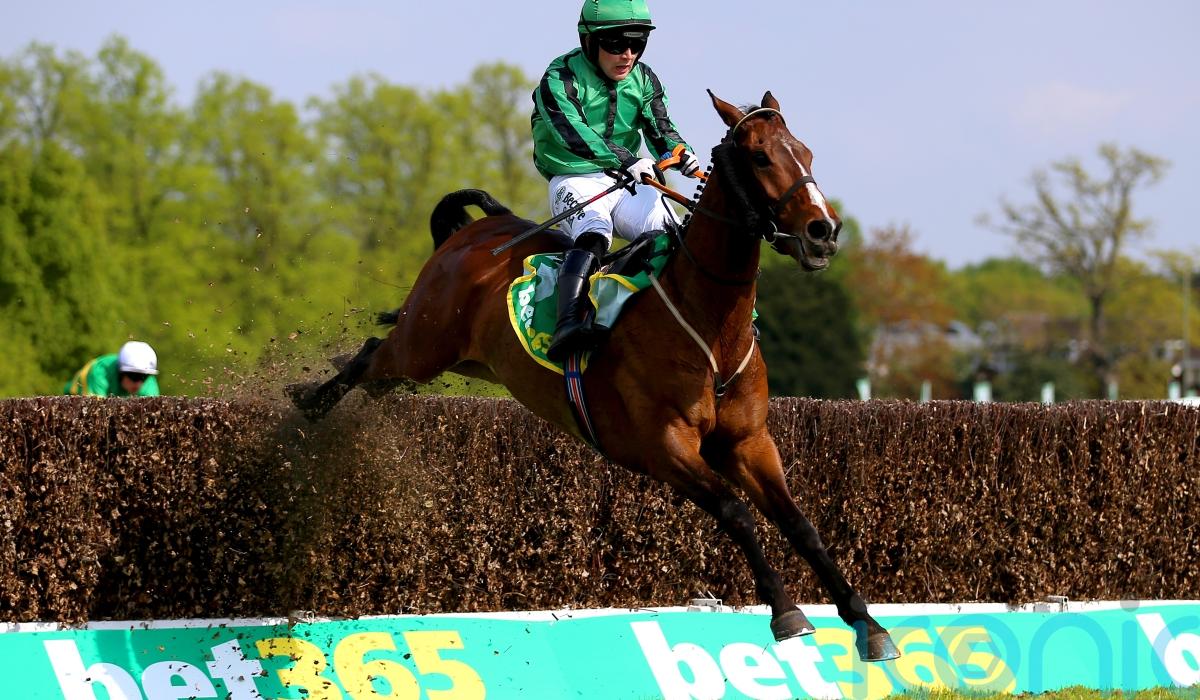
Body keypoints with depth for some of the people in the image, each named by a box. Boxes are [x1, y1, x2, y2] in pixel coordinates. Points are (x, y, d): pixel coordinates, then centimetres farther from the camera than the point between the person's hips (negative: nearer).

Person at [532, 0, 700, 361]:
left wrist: (681, 154, -22)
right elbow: (573, 132, -28)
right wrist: (622, 159, -43)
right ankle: (568, 324, -49)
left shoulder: (643, 80, 9)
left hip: (629, 182, 6)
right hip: (576, 180, -6)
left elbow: (661, 128, 3)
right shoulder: (560, 80, -12)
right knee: (593, 233, -35)